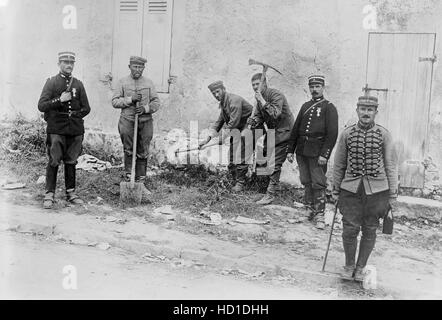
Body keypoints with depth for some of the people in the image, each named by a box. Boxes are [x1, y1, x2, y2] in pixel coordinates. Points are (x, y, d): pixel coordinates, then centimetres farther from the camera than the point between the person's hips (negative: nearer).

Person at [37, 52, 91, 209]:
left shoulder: (78, 84, 11)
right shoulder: (51, 82, 2)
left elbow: (86, 108, 12)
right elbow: (41, 106, -6)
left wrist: (74, 115, 0)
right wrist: (60, 100, -14)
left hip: (75, 129, 3)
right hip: (56, 129, -3)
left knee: (71, 161, 9)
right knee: (53, 161, -5)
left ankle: (71, 193, 18)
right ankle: (49, 194, 1)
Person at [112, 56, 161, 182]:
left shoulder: (149, 83, 10)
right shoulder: (123, 82, 6)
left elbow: (156, 102, 7)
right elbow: (115, 102, 1)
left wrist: (145, 108, -12)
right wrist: (130, 99, -13)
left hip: (145, 121, 2)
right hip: (127, 121, -1)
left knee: (142, 152, 5)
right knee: (128, 150, -6)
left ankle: (140, 177, 13)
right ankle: (129, 173, 6)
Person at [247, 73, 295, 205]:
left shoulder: (276, 95, -19)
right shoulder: (259, 98, 8)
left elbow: (275, 114, -33)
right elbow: (258, 115, 13)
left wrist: (262, 101, -31)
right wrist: (254, 121, -10)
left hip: (283, 132, -9)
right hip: (271, 132, 9)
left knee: (275, 164, -11)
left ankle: (270, 194, -7)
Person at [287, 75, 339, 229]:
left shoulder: (329, 107, -2)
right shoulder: (305, 106, 15)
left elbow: (332, 134, -9)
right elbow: (295, 129, 16)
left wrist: (324, 154, -16)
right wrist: (290, 150, 11)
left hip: (317, 153, -6)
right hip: (302, 151, 6)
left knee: (318, 184, -3)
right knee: (306, 182, 11)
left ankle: (320, 215, 3)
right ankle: (312, 210, 23)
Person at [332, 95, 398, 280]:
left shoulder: (383, 135, 0)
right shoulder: (347, 134, 3)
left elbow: (391, 166, 3)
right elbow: (338, 165, 10)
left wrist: (392, 195, 2)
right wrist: (335, 190, 10)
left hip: (376, 189, 0)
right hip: (351, 189, 0)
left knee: (369, 231, 8)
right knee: (350, 229, -1)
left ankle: (361, 267, 25)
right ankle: (349, 265, 22)